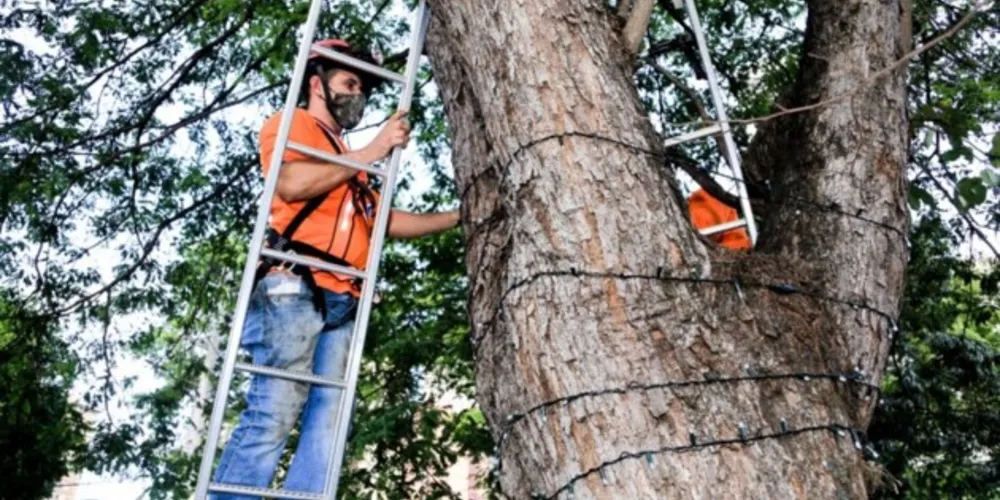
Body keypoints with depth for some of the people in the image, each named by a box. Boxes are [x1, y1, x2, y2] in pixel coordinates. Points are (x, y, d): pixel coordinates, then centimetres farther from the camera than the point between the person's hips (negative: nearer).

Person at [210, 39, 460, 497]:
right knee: (274, 412, -14)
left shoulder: (348, 163, 31)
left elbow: (390, 222, 31)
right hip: (294, 288, -7)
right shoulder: (290, 124, 11)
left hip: (342, 301, 7)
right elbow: (292, 184, -10)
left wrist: (460, 216, 27)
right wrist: (371, 153, -4)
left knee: (327, 421, -3)